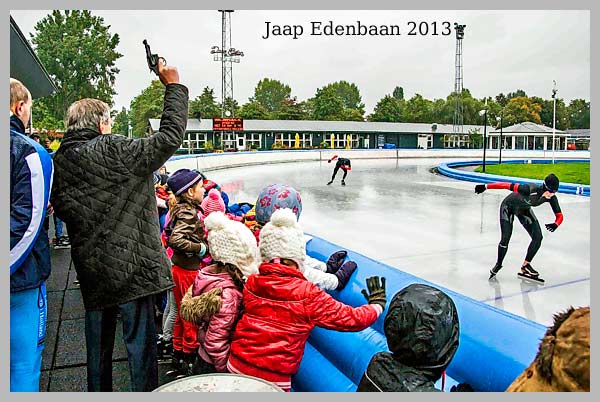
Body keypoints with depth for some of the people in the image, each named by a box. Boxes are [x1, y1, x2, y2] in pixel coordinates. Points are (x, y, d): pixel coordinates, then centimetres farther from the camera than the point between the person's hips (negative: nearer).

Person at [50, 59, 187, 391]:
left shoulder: (59, 162, 4)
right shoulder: (115, 151, -15)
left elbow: (62, 210, 13)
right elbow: (170, 137, -14)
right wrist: (173, 86, -6)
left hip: (90, 270, 7)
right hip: (131, 267, -6)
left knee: (98, 341, 21)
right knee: (140, 340, 5)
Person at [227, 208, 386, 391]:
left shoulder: (251, 283, -6)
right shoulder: (307, 294, -19)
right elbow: (350, 319, -12)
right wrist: (377, 304, 9)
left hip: (236, 365, 5)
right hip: (273, 378, -5)